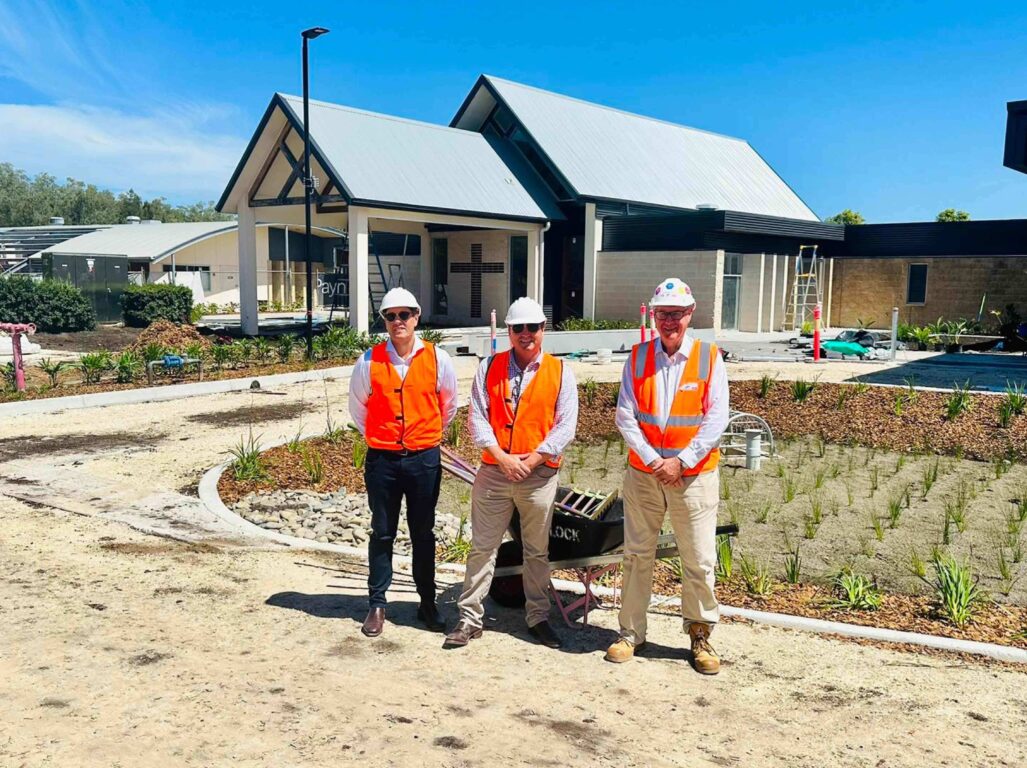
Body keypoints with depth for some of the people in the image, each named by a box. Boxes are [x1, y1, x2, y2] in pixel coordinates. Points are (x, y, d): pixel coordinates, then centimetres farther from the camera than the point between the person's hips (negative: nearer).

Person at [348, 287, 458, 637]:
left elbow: (448, 406, 13)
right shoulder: (369, 361, -4)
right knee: (382, 533, 9)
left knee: (423, 534, 11)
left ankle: (427, 603, 23)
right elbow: (357, 408, 11)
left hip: (424, 459, 0)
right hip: (382, 460, 0)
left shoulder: (437, 359, -3)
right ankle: (376, 604, 20)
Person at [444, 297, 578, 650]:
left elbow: (565, 426, -3)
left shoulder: (560, 372, 2)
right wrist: (502, 457, -13)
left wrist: (530, 461, -11)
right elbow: (477, 418, 0)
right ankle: (470, 617, 15)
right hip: (493, 471, 1)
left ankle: (538, 617, 24)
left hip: (540, 474, -1)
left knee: (537, 551, 11)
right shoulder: (489, 368, 6)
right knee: (482, 547, 5)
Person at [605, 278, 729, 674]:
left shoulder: (709, 358, -2)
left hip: (694, 475, -2)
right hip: (642, 473, 2)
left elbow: (716, 419, -7)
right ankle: (631, 632, 21)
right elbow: (625, 415, -1)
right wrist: (652, 460, -11)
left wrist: (681, 461, -13)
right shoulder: (637, 357, 4)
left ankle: (700, 634, 20)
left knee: (699, 560, 3)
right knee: (637, 555, 9)